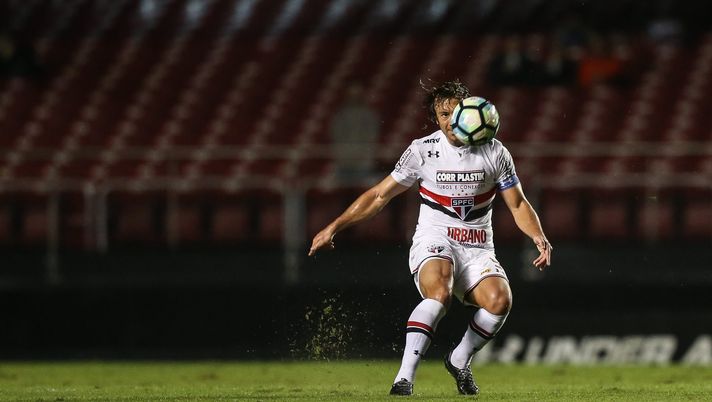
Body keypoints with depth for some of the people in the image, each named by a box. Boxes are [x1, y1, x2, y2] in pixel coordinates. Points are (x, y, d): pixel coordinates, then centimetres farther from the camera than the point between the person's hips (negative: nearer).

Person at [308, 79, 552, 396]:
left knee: (499, 300, -26)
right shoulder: (423, 150, -2)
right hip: (433, 242, -2)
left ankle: (459, 360, 0)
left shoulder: (495, 153, 2)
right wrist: (333, 227, 0)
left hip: (477, 250, 2)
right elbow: (379, 196, 5)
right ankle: (405, 377, -37)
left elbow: (518, 205, 10)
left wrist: (539, 237, -9)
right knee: (440, 292, -35)